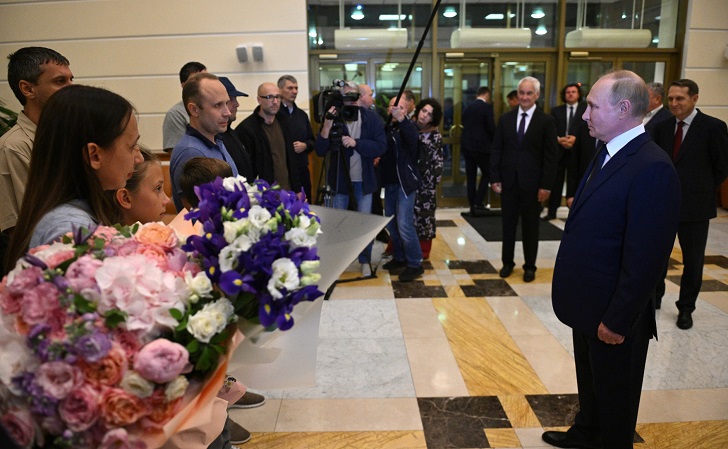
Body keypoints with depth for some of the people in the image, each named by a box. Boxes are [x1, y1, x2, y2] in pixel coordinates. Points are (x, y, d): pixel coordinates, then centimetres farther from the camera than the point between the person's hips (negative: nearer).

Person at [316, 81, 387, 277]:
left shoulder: (371, 118, -6)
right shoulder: (334, 117, -5)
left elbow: (381, 146, -13)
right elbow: (320, 151, -11)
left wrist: (355, 143, -23)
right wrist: (327, 125, -24)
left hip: (363, 180, -1)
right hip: (340, 179, 1)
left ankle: (365, 261, 24)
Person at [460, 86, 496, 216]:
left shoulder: (467, 107, 12)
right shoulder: (487, 107, -7)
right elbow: (491, 127, -11)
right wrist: (494, 141, 5)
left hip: (466, 145, 6)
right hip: (481, 146, -6)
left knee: (470, 177, 8)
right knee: (487, 174, 7)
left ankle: (472, 207, 10)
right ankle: (478, 203, -3)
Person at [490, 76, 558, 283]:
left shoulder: (546, 121, -4)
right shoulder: (506, 118, 4)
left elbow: (550, 156, -6)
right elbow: (496, 150, 4)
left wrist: (546, 185, -11)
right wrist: (494, 178, -2)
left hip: (532, 183, -2)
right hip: (508, 181, 2)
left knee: (530, 227, 10)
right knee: (508, 224, 11)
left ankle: (530, 266, 23)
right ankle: (507, 263, 24)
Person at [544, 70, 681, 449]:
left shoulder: (652, 168, -25)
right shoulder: (608, 155, 5)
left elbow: (646, 257, -25)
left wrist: (618, 320, -20)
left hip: (613, 316, -9)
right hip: (588, 304, 9)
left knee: (614, 397, 15)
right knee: (589, 381, 29)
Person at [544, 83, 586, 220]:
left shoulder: (586, 109, 4)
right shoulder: (556, 111, 11)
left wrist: (575, 138, -17)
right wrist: (559, 139, -13)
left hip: (576, 152, -2)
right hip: (558, 151, 2)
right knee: (555, 182, 5)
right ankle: (552, 211, 12)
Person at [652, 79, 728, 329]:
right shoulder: (662, 127, 4)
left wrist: (702, 190, 2)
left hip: (694, 206, -3)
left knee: (693, 261, 8)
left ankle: (686, 308, 22)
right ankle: (654, 298, 31)